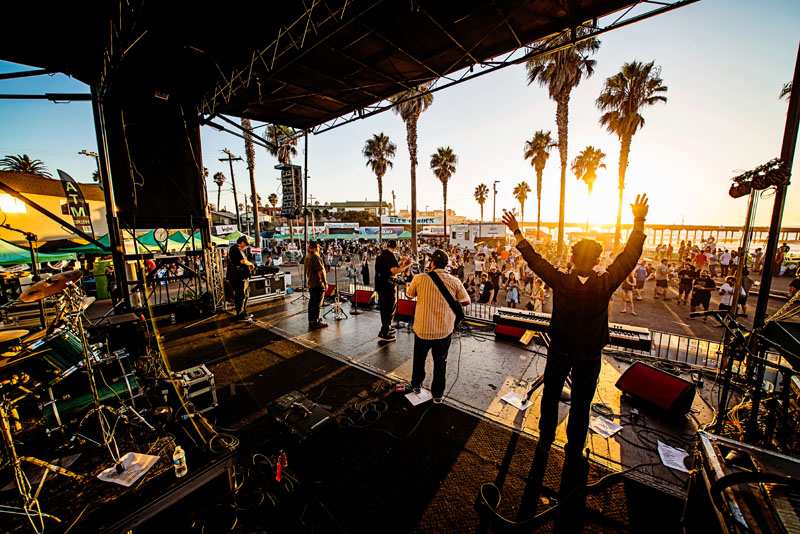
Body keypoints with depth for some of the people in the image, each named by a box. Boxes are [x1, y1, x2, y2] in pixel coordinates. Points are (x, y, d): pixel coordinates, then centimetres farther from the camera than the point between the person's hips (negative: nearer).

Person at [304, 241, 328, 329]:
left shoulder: (307, 257, 10)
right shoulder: (316, 257, -19)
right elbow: (321, 271, -21)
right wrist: (325, 282, -15)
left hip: (310, 283, 9)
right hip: (318, 283, -9)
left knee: (312, 302, 16)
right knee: (317, 303, -1)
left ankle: (311, 320, 26)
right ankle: (316, 322, 5)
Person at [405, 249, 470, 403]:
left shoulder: (419, 278, -13)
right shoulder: (454, 281, -10)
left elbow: (409, 294, 6)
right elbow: (466, 302, 1)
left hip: (422, 329, 0)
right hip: (445, 330, 1)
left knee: (419, 358, 25)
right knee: (440, 362, 20)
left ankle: (416, 384, 44)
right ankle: (437, 394, 33)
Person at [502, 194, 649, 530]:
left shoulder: (560, 282, -19)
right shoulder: (605, 284, -17)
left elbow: (534, 260, -13)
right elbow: (630, 256, -7)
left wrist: (517, 231, -6)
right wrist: (639, 220, 1)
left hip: (560, 350, 0)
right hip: (590, 355, 0)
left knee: (551, 396, 20)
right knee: (581, 404, 16)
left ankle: (546, 439, 37)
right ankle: (574, 450, 30)